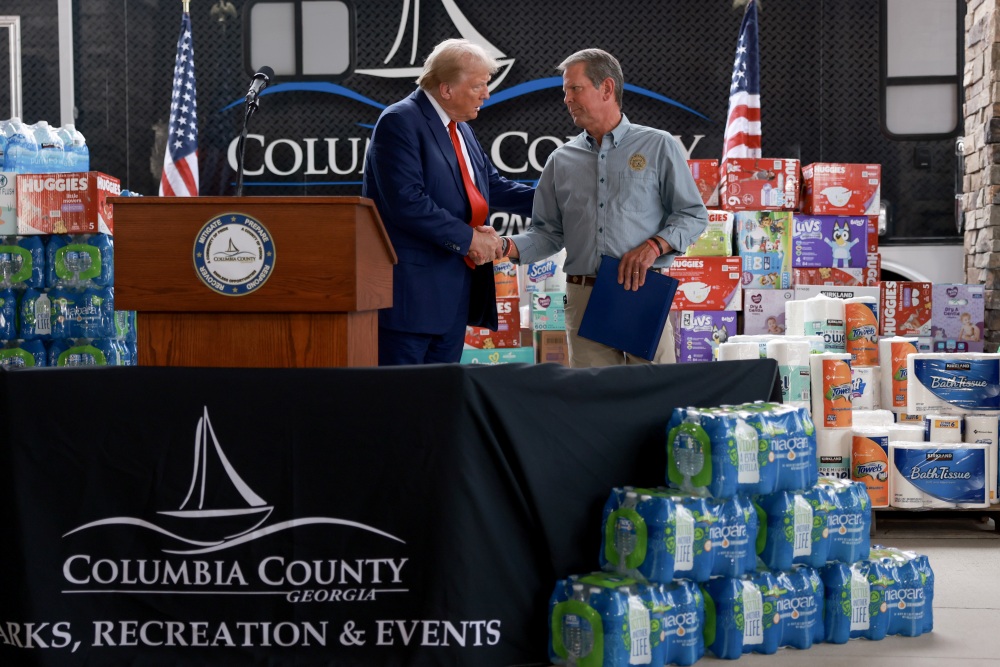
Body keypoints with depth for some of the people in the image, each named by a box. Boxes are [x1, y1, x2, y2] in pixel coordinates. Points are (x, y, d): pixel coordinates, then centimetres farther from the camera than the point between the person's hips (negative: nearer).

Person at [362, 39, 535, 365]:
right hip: (412, 290, -9)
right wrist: (468, 237, -18)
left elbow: (493, 187, 22)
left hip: (456, 289, 9)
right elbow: (406, 202, -22)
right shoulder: (399, 122, -13)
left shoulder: (459, 127, 15)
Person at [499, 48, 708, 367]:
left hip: (643, 293, -3)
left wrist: (655, 245, -14)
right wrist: (509, 246, -6)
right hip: (583, 298, 3)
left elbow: (694, 215, 3)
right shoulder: (561, 159, 14)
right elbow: (548, 232, 13)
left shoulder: (658, 146, 5)